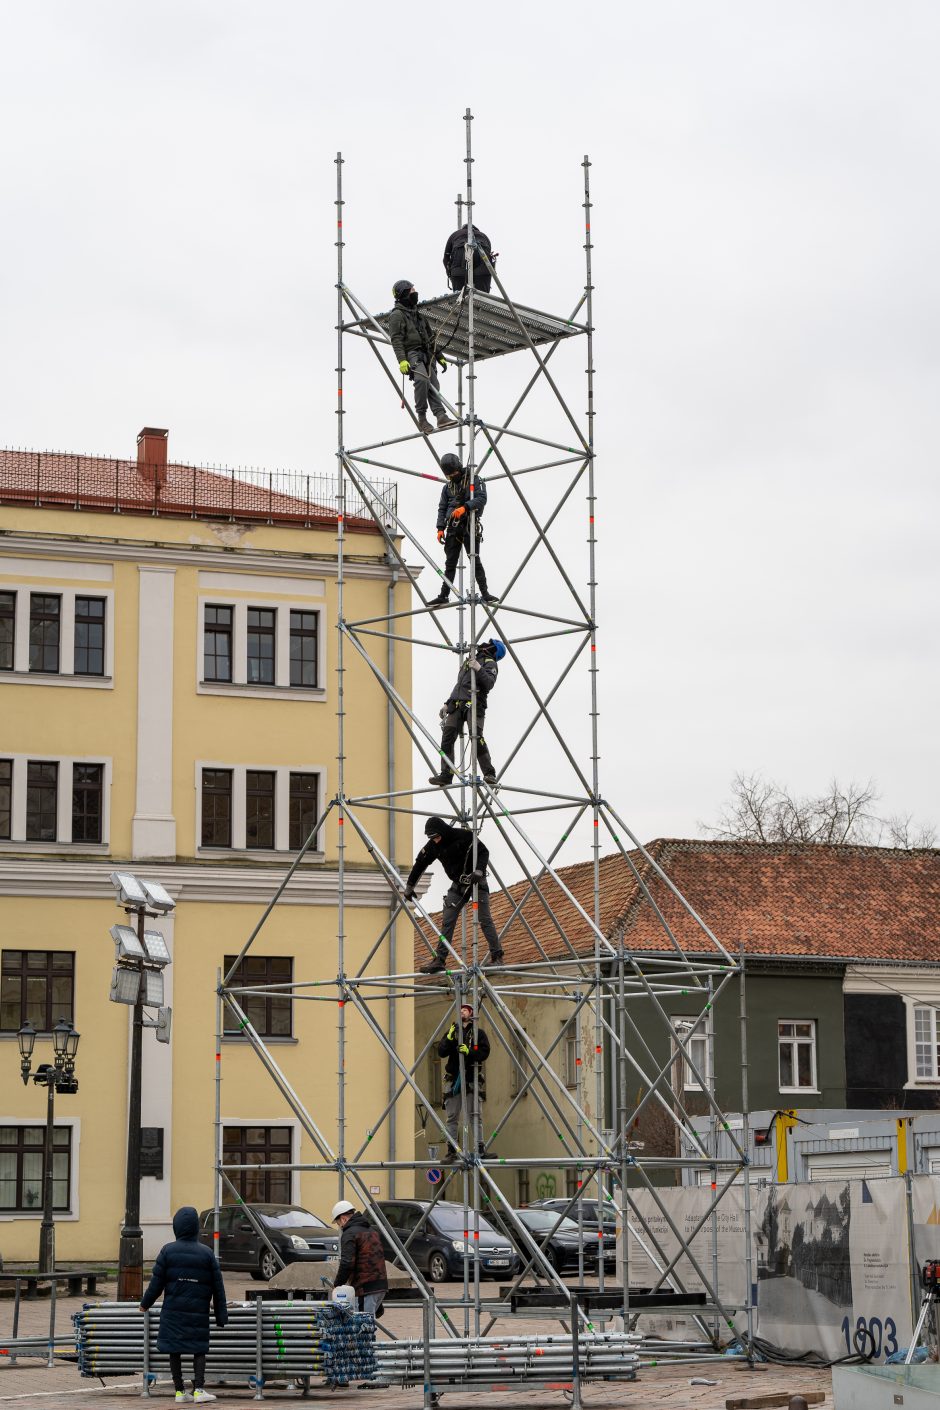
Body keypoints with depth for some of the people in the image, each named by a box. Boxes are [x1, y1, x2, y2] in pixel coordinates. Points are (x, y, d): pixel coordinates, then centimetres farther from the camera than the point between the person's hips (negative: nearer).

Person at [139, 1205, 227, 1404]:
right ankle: (199, 1389, -7)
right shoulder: (207, 1253, -1)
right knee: (199, 1349, 6)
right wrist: (221, 1315, 8)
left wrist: (145, 1304, 12)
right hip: (198, 1312, 0)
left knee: (174, 1349, 9)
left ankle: (180, 1390, 11)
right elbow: (218, 1287, 2)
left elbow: (157, 1282, -2)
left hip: (173, 1310, 0)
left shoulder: (168, 1251, -4)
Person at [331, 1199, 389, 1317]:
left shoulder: (349, 1234, -8)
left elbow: (347, 1263, -18)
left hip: (366, 1288, -9)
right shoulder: (371, 1230, 21)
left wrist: (338, 1284, -6)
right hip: (381, 1285, 9)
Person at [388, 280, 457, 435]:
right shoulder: (397, 315, 1)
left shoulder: (418, 315, 27)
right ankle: (422, 418, -26)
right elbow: (396, 340, -11)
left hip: (426, 355, 8)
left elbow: (431, 339, 31)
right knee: (422, 379, -31)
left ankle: (441, 416, -21)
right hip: (411, 354, -8)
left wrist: (440, 357, 26)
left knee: (433, 385, -9)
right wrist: (402, 361, -24)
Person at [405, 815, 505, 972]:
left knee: (485, 920, -9)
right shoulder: (433, 846, -6)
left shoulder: (464, 836, -22)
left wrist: (479, 870, -35)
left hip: (477, 881, -5)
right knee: (447, 922, -1)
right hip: (458, 884, 5)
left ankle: (497, 956, -1)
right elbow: (420, 864, 6)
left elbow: (484, 852, -18)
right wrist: (409, 887, 12)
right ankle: (439, 960, 0)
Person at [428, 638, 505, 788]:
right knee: (447, 738, -4)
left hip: (474, 705, -7)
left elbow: (489, 683, -12)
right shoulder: (469, 660, 30)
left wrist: (478, 669, -23)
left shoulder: (490, 663, 7)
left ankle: (489, 774, -17)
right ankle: (446, 775, -6)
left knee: (477, 738, -20)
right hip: (456, 705, 7)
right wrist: (447, 703, 26)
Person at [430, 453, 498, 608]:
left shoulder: (474, 480, 1)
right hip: (453, 528, 5)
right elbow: (442, 508, 16)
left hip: (469, 526, -5)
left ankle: (485, 594, -13)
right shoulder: (448, 487, 17)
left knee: (475, 560, -12)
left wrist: (465, 507, -27)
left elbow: (482, 498, -13)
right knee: (450, 563, 5)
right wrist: (440, 528, 3)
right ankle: (443, 596, 8)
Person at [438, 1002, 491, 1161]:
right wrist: (449, 1039, -8)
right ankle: (452, 1150, 0)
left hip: (472, 1078, -3)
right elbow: (441, 1052, 7)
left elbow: (484, 1052, -3)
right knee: (451, 1118, -1)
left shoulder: (478, 1033, 8)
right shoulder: (452, 1031, 16)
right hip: (454, 1078, 3)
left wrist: (469, 1052, -17)